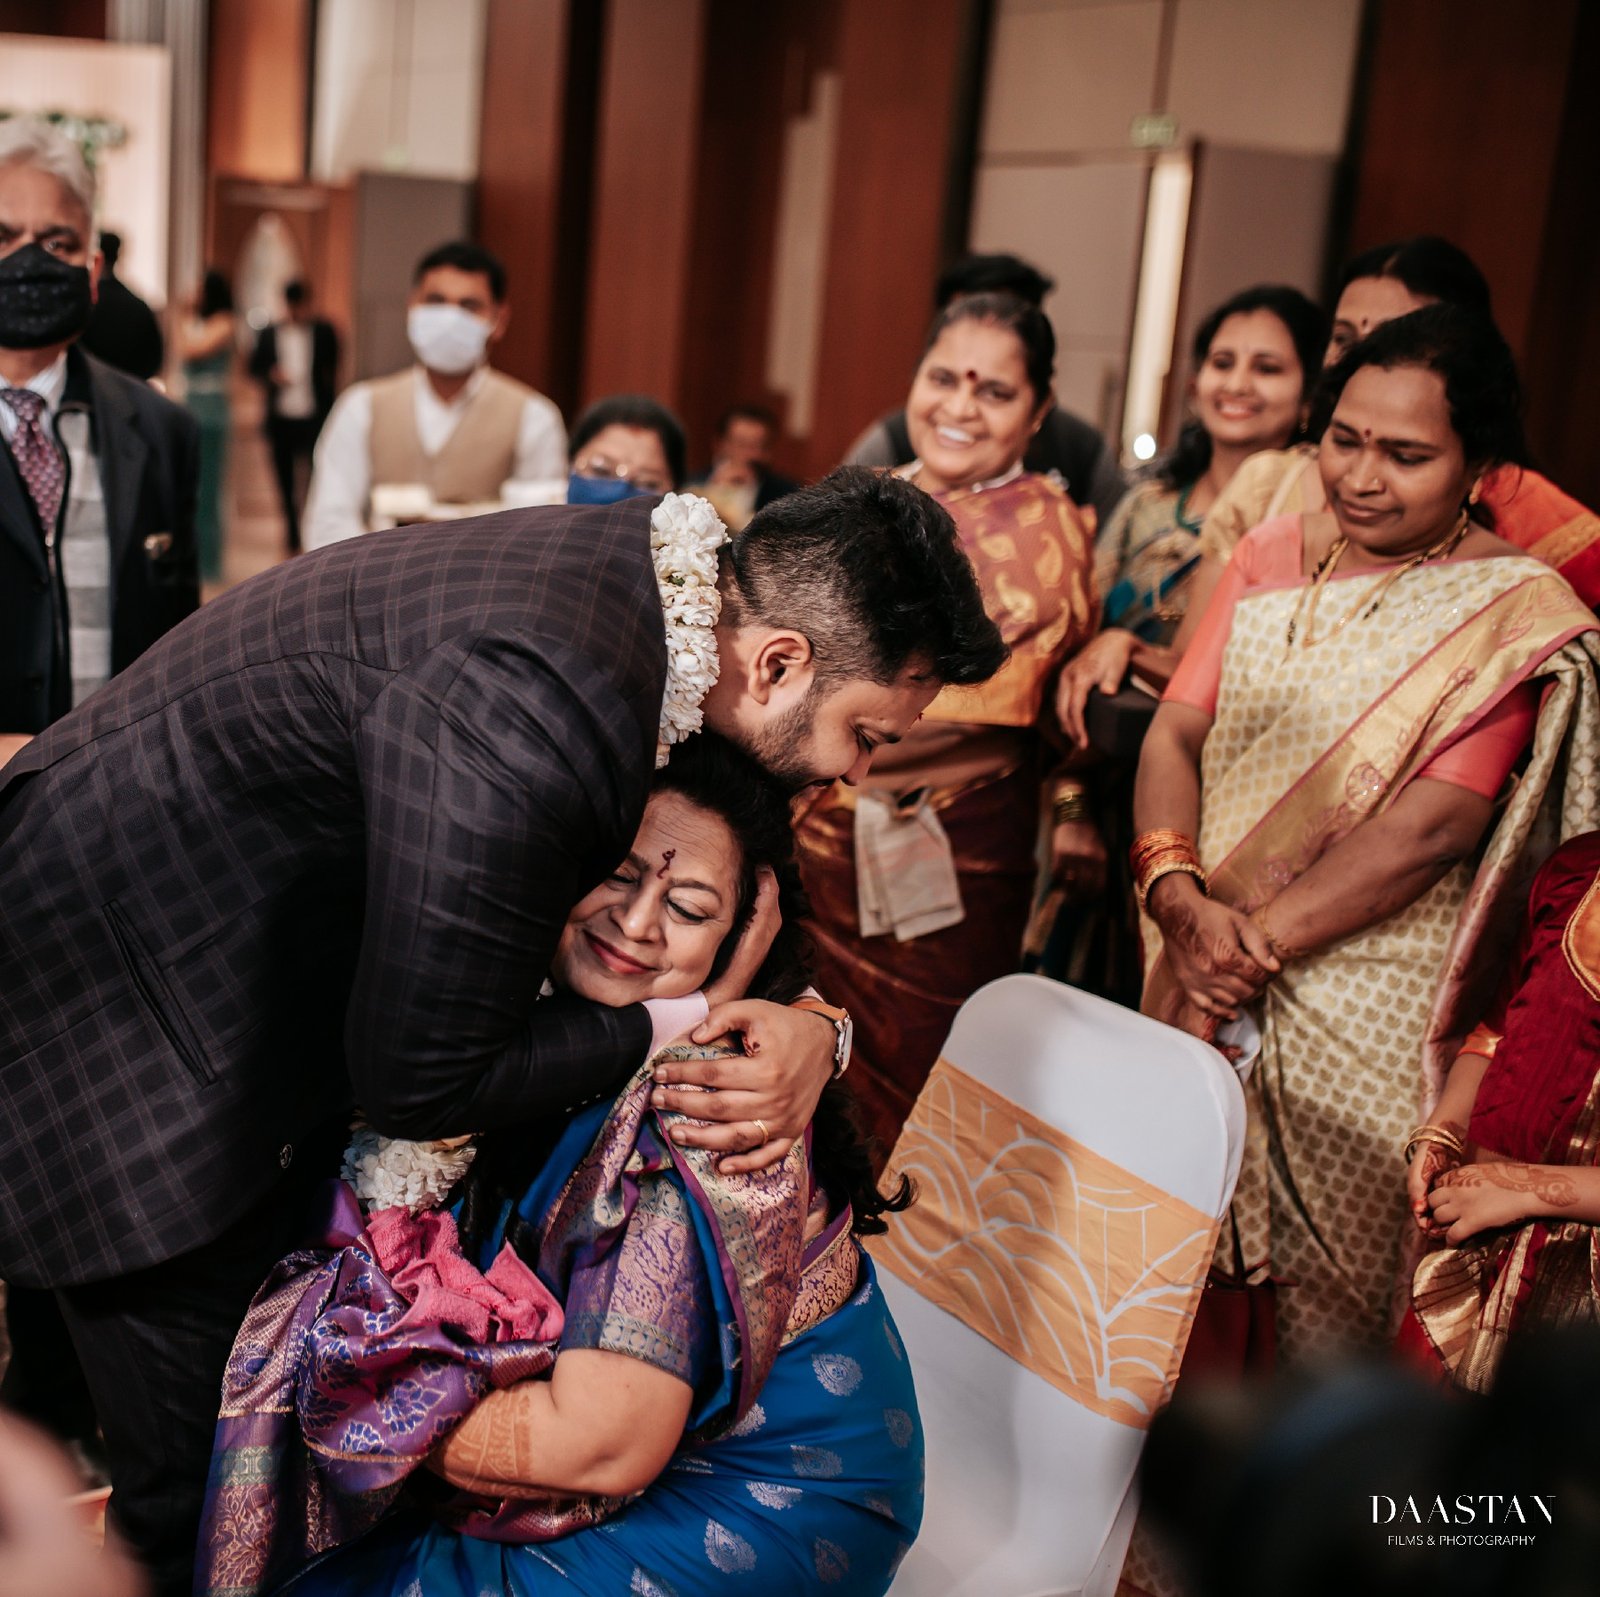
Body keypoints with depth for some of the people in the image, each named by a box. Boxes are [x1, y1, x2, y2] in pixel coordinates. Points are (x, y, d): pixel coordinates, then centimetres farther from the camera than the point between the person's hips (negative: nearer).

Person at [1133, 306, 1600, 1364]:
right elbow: (1177, 732, 2)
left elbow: (1429, 830, -18)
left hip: (1363, 1004, -4)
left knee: (1325, 1280, 9)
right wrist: (1180, 896, -15)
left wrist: (1253, 943, -19)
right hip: (1204, 971, 5)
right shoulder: (1274, 555, 7)